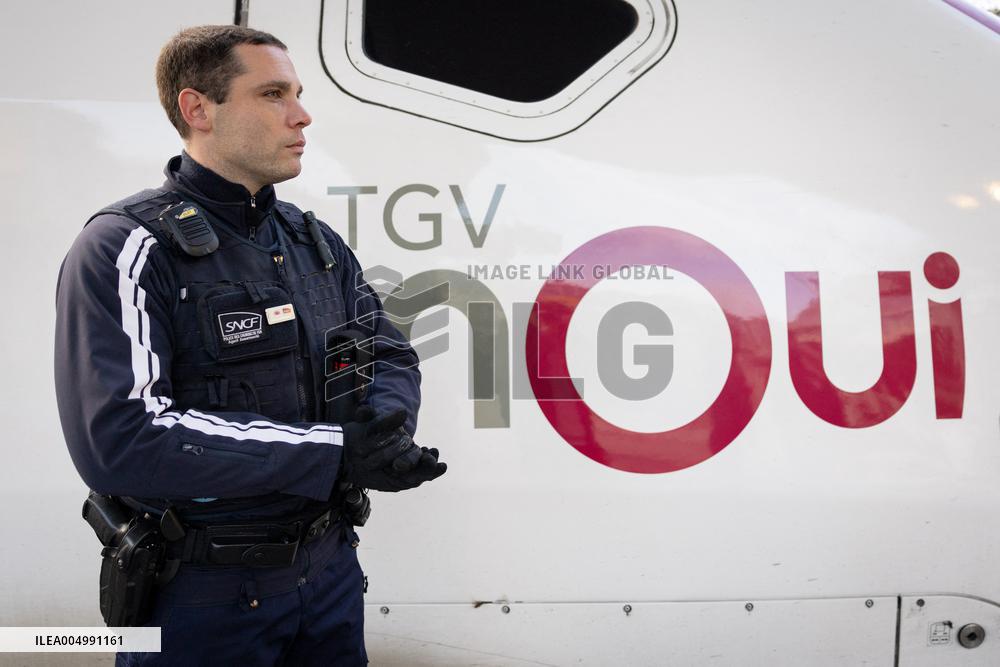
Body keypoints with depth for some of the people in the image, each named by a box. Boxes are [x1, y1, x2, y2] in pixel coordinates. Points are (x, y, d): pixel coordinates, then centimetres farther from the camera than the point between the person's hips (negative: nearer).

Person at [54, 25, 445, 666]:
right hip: (203, 598, -6)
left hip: (329, 568, 6)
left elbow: (393, 358, 9)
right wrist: (336, 452, -26)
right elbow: (121, 440, -25)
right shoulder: (128, 247, -15)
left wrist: (382, 426, -15)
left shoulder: (318, 242, 8)